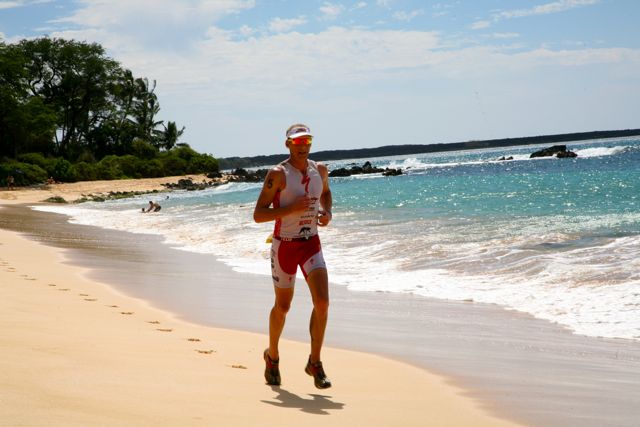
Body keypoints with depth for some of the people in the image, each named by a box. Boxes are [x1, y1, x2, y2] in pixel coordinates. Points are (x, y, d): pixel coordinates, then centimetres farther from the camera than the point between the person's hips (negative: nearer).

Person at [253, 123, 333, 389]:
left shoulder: (320, 170, 4)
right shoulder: (278, 174, -12)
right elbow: (258, 215, -14)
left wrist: (328, 213, 6)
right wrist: (292, 208, -25)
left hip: (311, 244, 3)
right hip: (285, 246, -3)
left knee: (322, 301, -14)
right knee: (282, 307, 11)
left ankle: (315, 363, 0)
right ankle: (272, 357, 36)